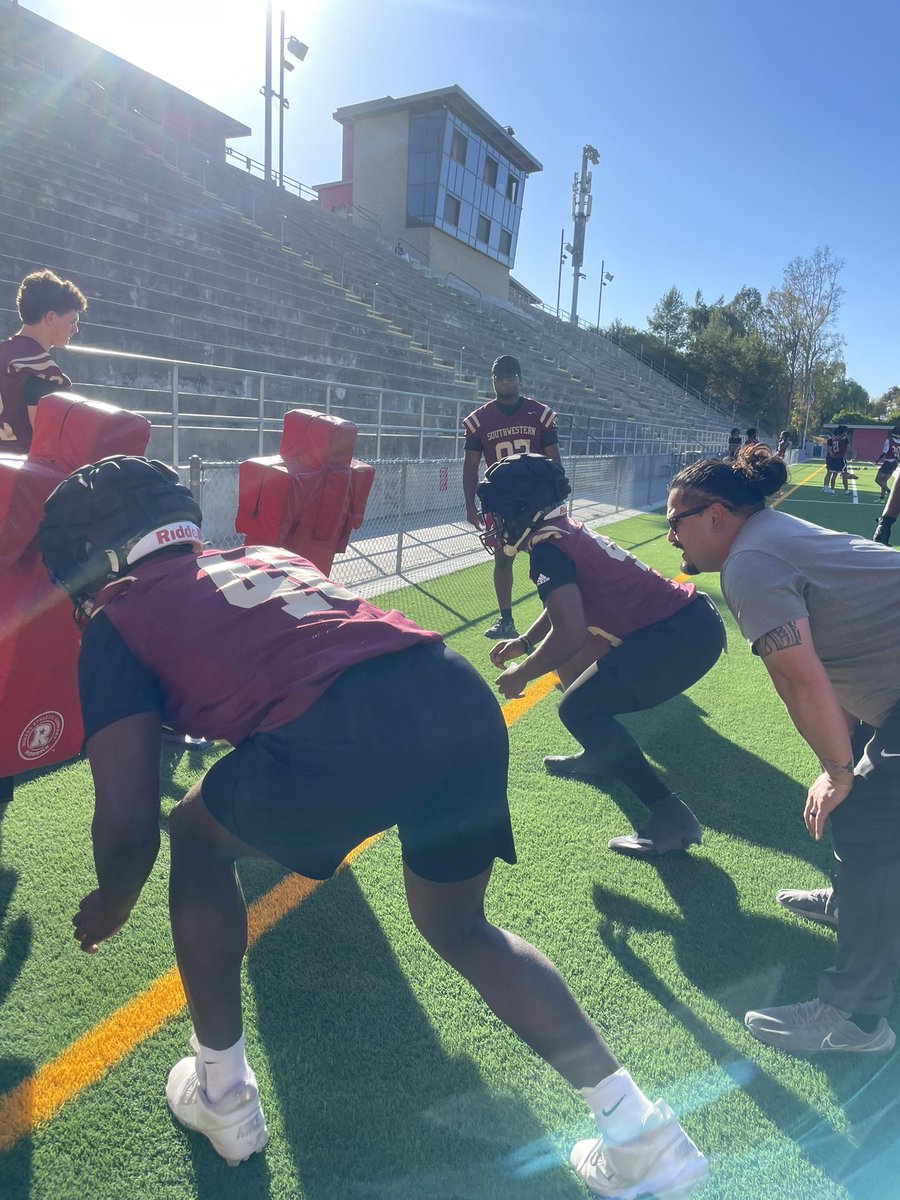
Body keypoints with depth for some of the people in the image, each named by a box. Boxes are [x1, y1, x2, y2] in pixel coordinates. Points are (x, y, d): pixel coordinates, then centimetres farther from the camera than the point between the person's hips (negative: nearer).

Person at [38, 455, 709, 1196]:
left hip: (343, 732, -6)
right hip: (464, 696, 7)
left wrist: (111, 904, 33)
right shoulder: (269, 556, 34)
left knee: (198, 840, 26)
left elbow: (128, 825, 11)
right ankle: (642, 1134, 29)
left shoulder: (118, 618, 17)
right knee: (459, 927, 30)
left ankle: (222, 1098, 38)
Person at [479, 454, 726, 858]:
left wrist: (520, 674, -9)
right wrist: (523, 642, 24)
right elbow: (567, 605, 29)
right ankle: (602, 755, 37)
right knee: (571, 660, 22)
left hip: (681, 637, -10)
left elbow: (569, 633, -24)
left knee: (578, 709, -8)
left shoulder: (547, 547, -15)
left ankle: (671, 817, -8)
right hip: (692, 617, 10)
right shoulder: (566, 530, 13)